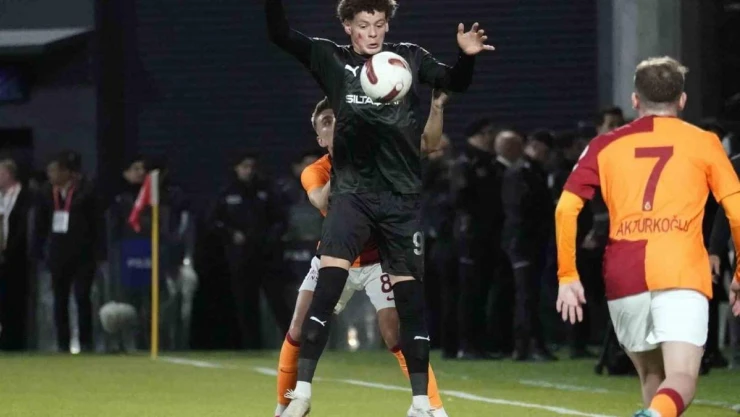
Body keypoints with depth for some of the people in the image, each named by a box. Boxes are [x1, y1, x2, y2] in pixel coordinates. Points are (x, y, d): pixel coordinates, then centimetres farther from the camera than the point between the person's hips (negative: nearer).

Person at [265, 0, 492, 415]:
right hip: (353, 190, -1)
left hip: (401, 194, 1)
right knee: (327, 286, -16)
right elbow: (280, 34, -3)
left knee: (411, 299, 4)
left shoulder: (409, 58, 4)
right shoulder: (332, 58, 3)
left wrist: (468, 56, -20)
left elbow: (456, 83, 1)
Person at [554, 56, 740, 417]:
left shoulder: (606, 145, 15)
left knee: (652, 379, 19)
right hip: (682, 276, -2)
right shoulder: (703, 143, 11)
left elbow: (566, 209, 6)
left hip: (623, 278, 2)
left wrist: (567, 277, 12)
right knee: (681, 383, -11)